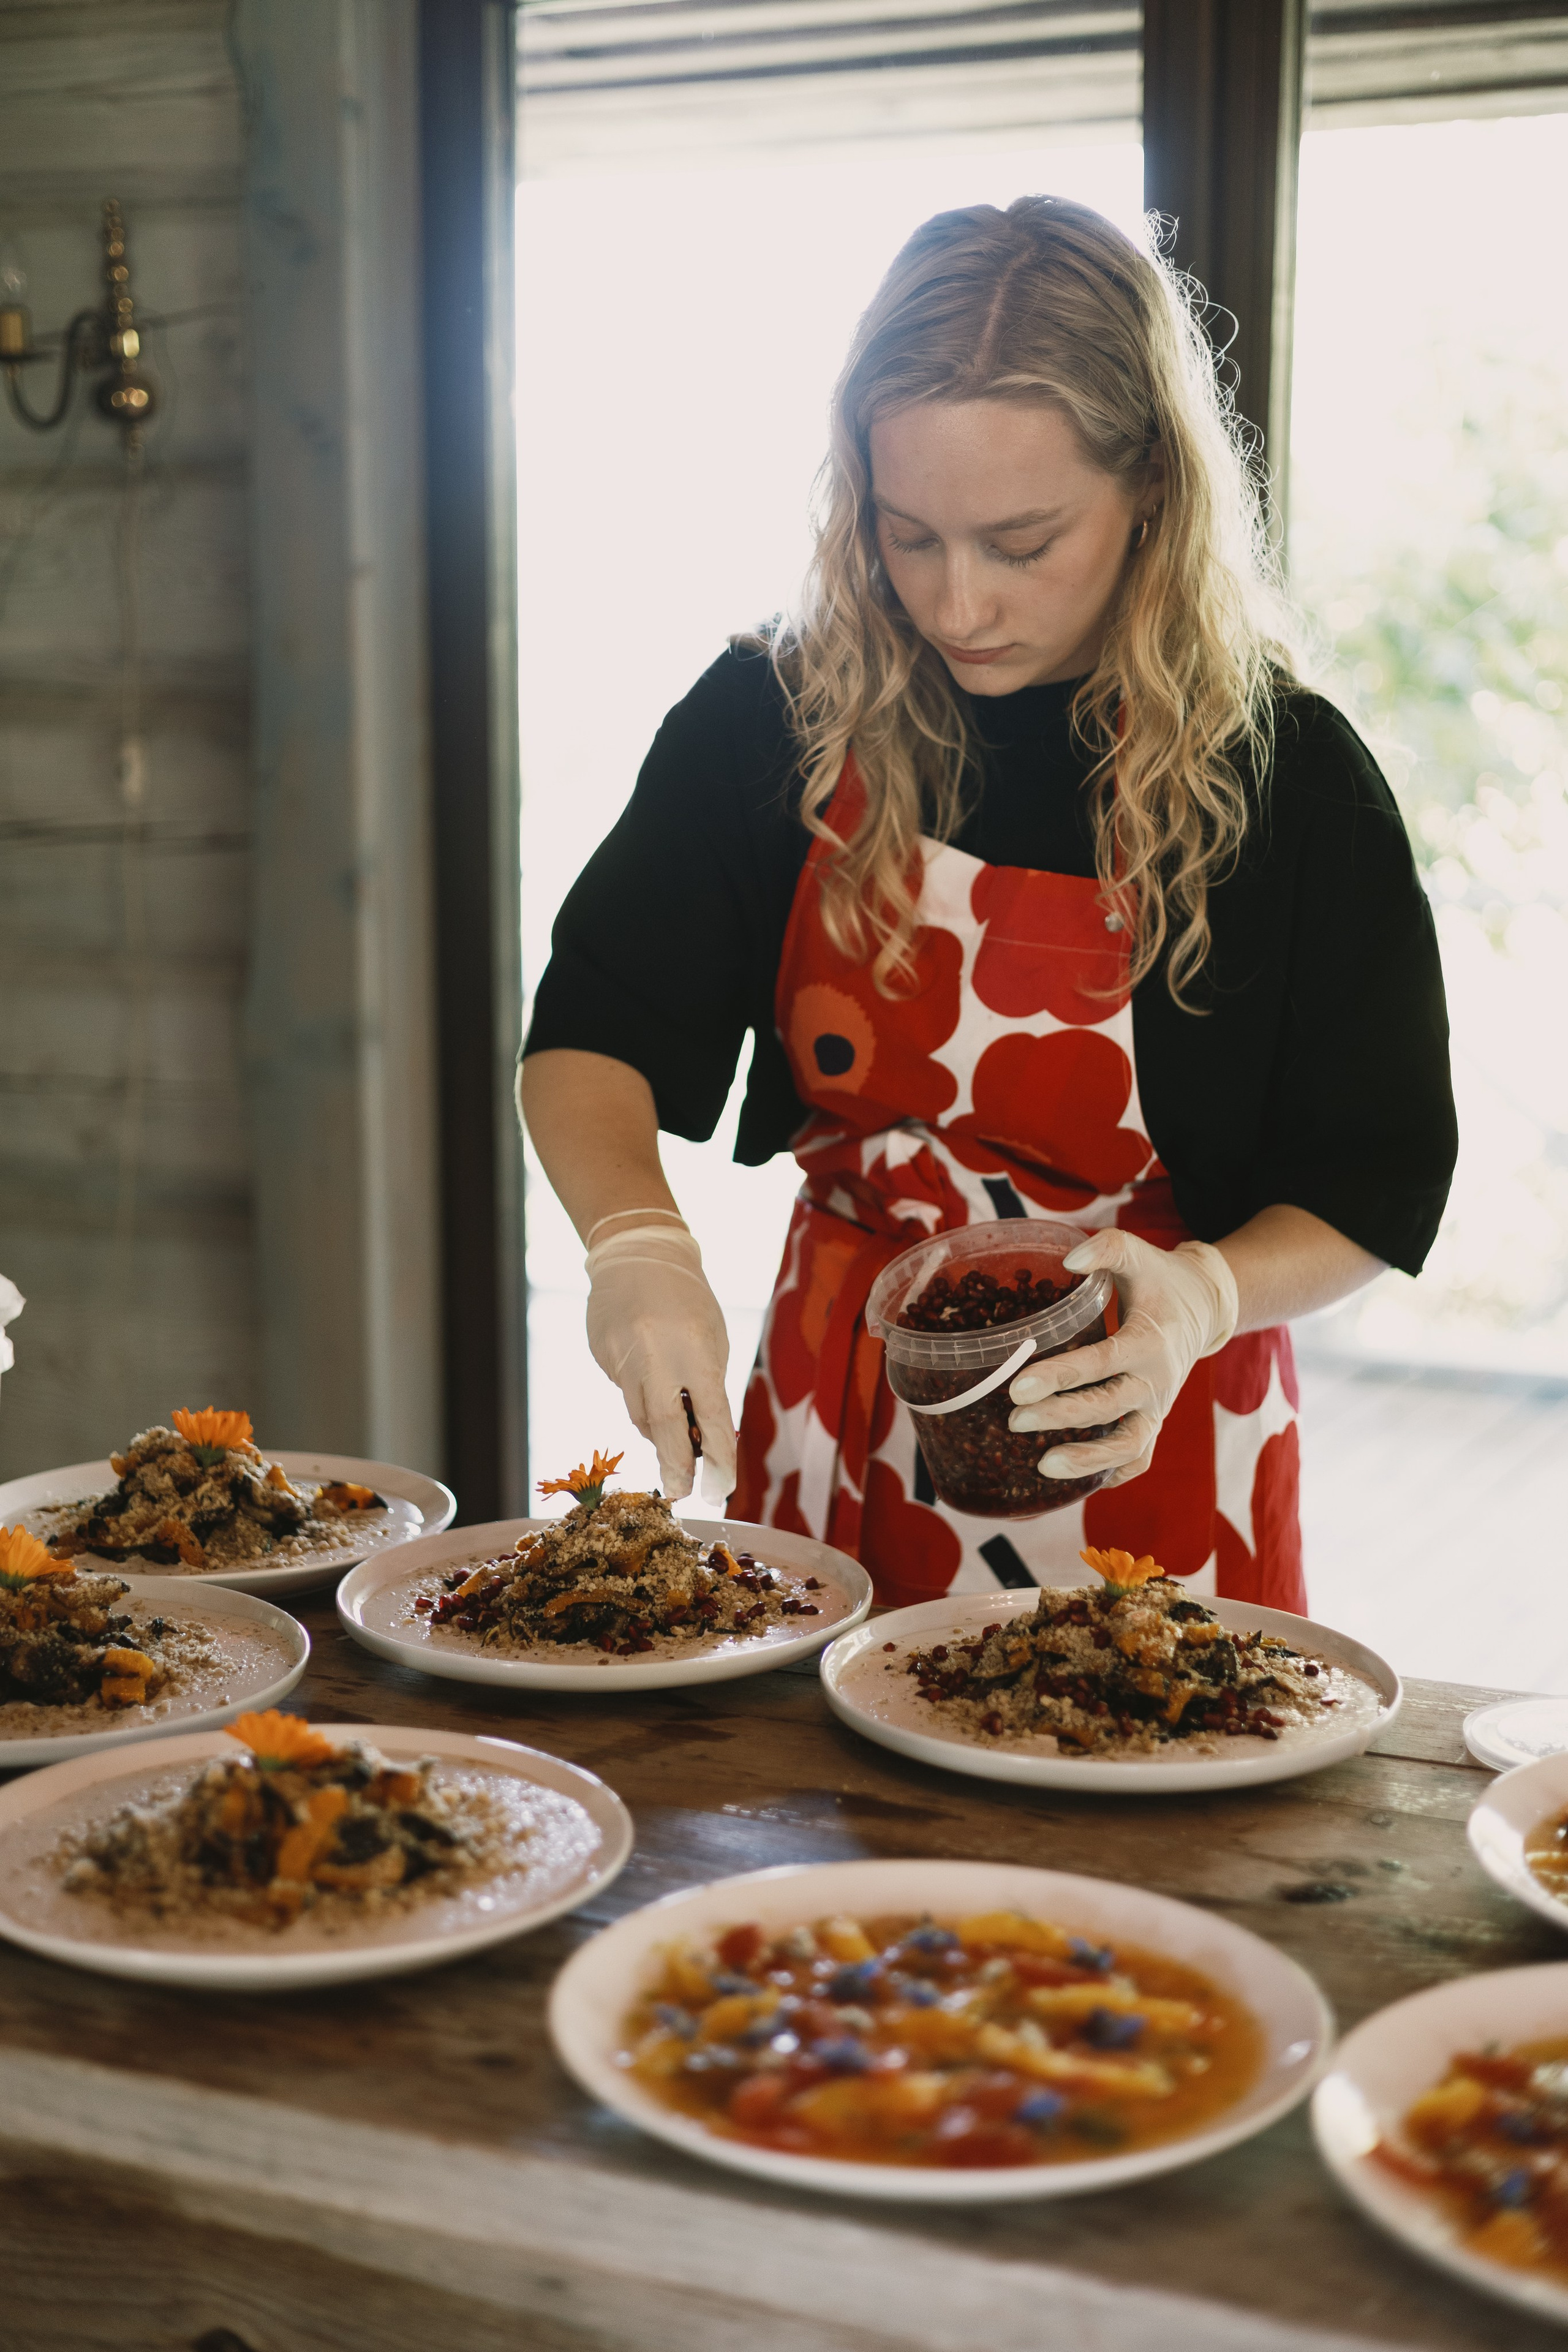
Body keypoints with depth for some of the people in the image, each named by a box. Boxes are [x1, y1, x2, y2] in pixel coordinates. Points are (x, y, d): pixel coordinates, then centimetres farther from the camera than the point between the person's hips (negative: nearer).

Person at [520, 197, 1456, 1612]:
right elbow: (588, 1036, -5)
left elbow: (1376, 1187, -8)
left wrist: (1205, 1296, -28)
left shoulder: (1286, 779, -13)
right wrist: (637, 1237, -26)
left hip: (1141, 1460, -2)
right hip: (834, 1440, 3)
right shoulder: (773, 720, -7)